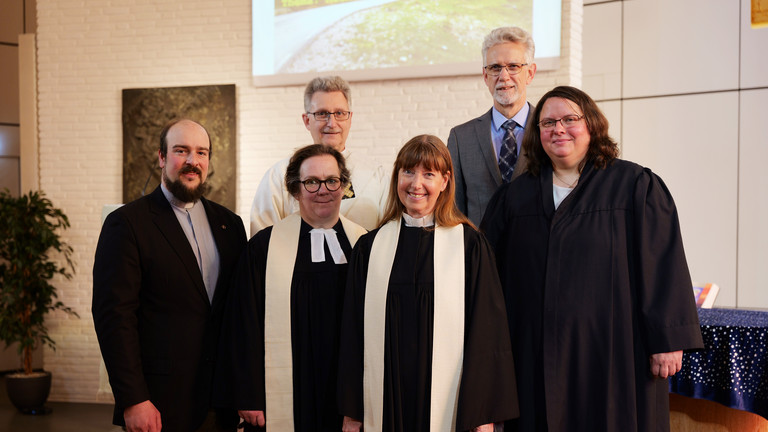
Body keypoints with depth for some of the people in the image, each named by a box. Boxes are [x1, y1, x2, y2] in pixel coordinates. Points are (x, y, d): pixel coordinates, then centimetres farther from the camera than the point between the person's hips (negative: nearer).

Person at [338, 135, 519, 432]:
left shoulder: (470, 245, -3)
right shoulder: (370, 248, 4)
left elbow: (486, 330, -4)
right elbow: (353, 332, 6)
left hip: (450, 406, -2)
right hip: (385, 403, 2)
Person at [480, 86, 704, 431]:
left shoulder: (637, 186, 0)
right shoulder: (515, 196, 9)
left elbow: (664, 265, -5)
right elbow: (490, 270, 11)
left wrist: (668, 340, -10)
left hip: (613, 354, -2)